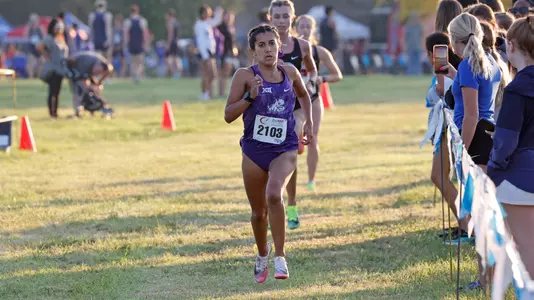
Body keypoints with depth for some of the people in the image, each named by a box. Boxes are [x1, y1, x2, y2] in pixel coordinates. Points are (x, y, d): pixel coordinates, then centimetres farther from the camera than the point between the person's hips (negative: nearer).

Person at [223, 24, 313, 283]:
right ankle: (262, 256, 41)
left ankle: (280, 258, -19)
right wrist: (250, 97, -22)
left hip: (285, 148, 0)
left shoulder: (289, 72, 2)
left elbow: (303, 95, 25)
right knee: (259, 211, 12)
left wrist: (309, 122, 16)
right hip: (255, 150, 0)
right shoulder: (245, 76, -7)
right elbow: (228, 115, -9)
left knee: (274, 194, -28)